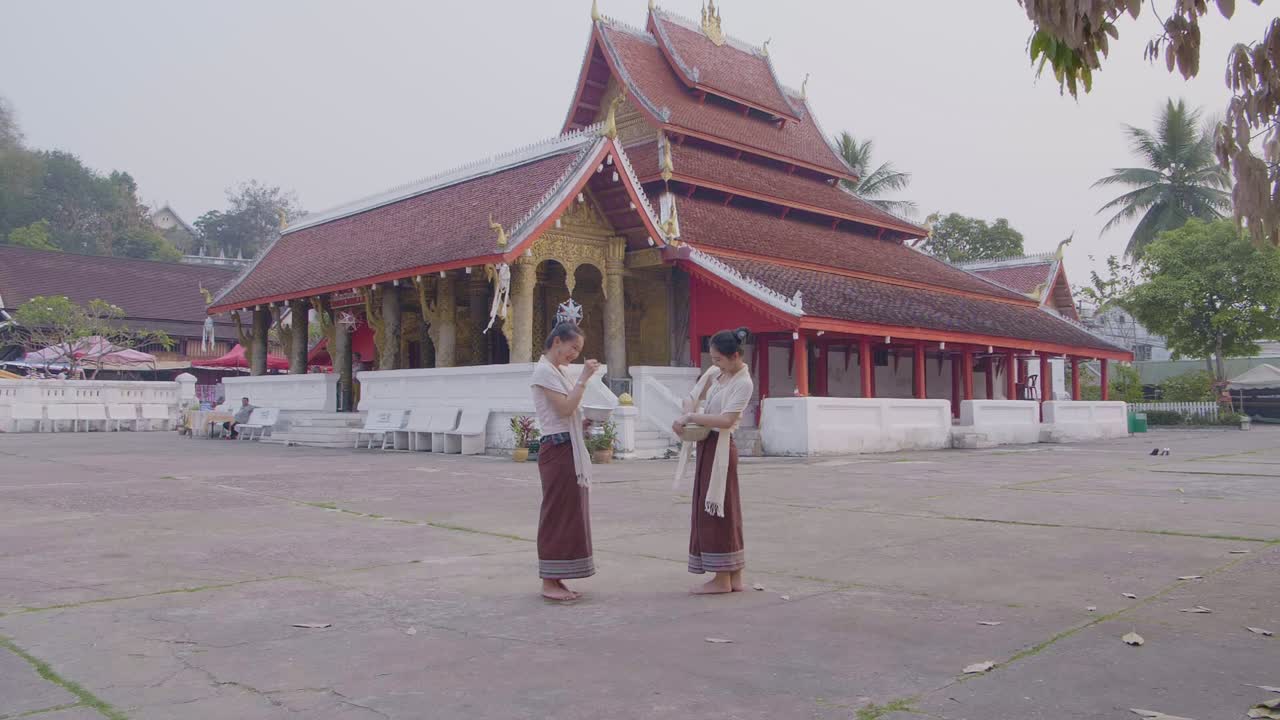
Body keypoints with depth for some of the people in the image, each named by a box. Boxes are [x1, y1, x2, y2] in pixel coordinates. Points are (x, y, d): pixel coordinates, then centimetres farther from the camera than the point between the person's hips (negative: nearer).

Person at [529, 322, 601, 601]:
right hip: (558, 448, -10)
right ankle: (549, 582, 1)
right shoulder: (544, 370, -11)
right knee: (557, 512, -6)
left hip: (570, 449, 10)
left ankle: (555, 579, 17)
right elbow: (565, 408, -19)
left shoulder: (557, 371, 18)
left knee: (568, 512, 11)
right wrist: (583, 378, -17)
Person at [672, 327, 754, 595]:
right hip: (706, 444, 8)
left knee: (717, 509, -4)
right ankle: (734, 577, 19)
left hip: (720, 447, -8)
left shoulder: (744, 383, -15)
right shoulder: (715, 372, 9)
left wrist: (690, 418, -20)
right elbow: (693, 398, 13)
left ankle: (722, 579, 5)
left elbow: (726, 420, -24)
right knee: (723, 511, 11)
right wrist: (686, 416, -8)